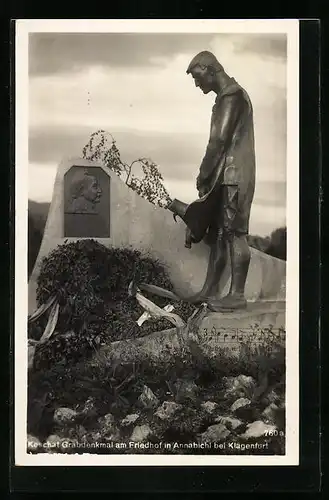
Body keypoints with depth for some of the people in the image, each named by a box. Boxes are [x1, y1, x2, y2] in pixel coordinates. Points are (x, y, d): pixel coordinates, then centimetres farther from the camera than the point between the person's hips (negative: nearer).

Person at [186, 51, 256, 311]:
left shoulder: (231, 96, -11)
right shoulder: (229, 96, 21)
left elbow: (219, 141, -18)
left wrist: (202, 175, -10)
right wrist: (209, 176, 15)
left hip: (234, 176, -10)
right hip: (227, 176, 10)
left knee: (234, 234, -8)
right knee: (218, 233, 9)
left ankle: (237, 295, -3)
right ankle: (209, 290, 14)